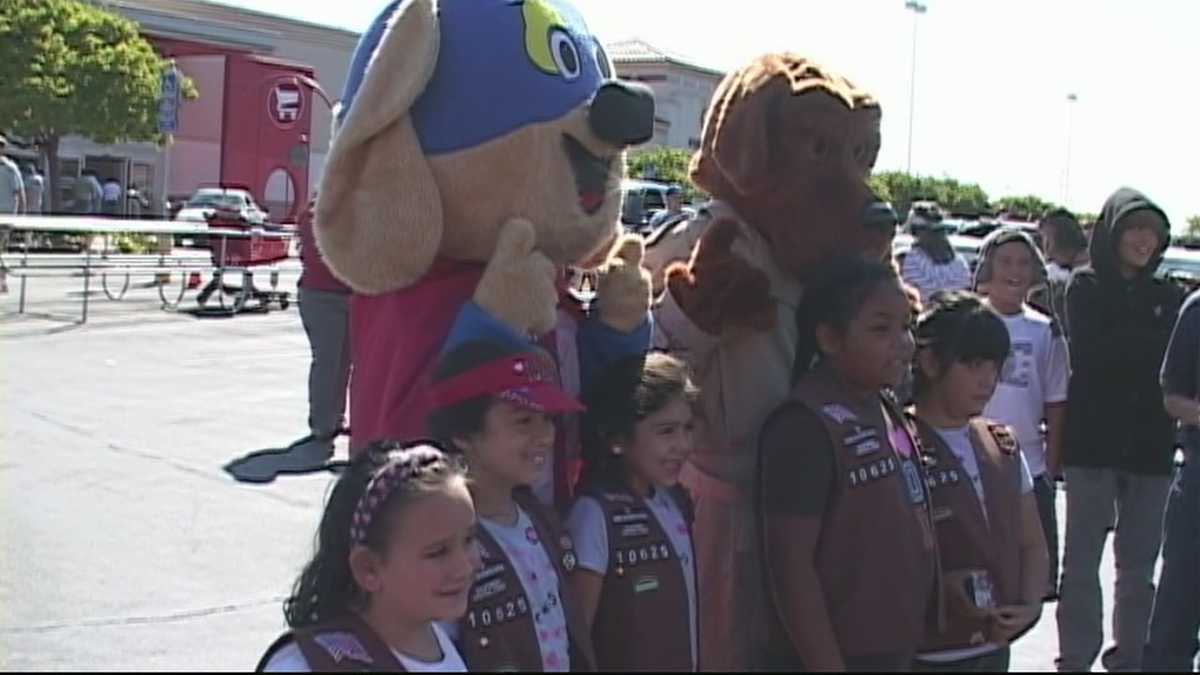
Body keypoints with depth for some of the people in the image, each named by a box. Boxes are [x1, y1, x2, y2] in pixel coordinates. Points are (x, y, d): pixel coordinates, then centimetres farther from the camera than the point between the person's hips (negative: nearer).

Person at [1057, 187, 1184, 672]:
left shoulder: (1168, 296, 11)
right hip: (1093, 444, -3)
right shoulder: (1086, 288, 1)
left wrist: (1125, 347, -12)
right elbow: (1091, 352, -13)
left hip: (1150, 447, 4)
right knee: (1082, 563, 4)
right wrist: (1153, 344, -11)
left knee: (1139, 567, 10)